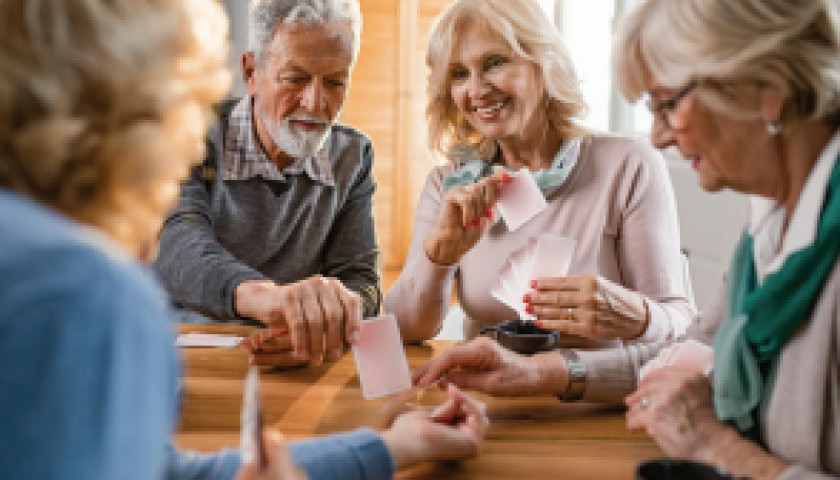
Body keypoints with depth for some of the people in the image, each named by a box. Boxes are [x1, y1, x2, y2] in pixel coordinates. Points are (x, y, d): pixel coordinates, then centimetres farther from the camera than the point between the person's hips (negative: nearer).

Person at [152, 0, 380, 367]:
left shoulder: (353, 157, 5)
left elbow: (359, 279, -3)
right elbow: (173, 242, -26)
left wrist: (319, 326, -27)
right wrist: (261, 294, -48)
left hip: (294, 377, 2)